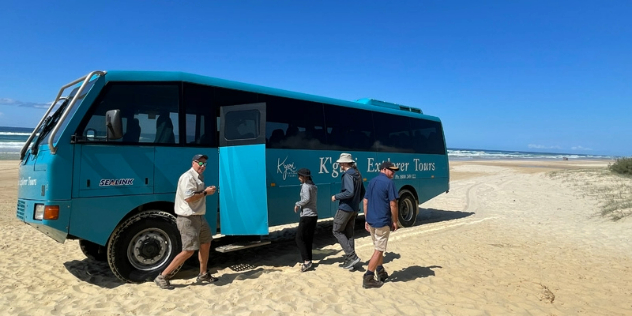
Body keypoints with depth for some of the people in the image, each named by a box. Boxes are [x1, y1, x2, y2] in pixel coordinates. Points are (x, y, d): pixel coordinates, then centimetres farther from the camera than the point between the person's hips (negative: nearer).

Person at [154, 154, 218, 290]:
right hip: (188, 219, -10)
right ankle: (162, 277, 2)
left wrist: (207, 190, 3)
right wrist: (205, 192, -18)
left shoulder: (199, 177, 13)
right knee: (189, 251, -10)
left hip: (199, 217, 10)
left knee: (206, 243, 19)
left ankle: (203, 274, 34)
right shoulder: (188, 177, -18)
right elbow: (188, 197, -28)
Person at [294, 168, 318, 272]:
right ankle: (308, 261, 18)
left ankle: (306, 261, -10)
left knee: (299, 238, -3)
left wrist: (297, 204, -14)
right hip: (314, 215, 9)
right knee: (308, 239, 14)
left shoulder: (305, 186, -12)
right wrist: (301, 205, 11)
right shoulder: (314, 186, 14)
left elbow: (306, 198, -27)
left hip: (307, 216, -9)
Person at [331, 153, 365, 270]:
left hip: (345, 208, -9)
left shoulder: (348, 175, -18)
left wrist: (336, 197, -16)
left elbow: (349, 192, -29)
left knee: (337, 231, 4)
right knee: (349, 234, 14)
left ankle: (352, 256, -3)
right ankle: (349, 261, 18)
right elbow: (362, 192, 19)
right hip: (354, 209, 9)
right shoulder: (357, 174, 12)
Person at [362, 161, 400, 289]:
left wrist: (366, 220, 15)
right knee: (379, 250, 1)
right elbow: (393, 204, -15)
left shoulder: (371, 182, 12)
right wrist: (395, 221, -4)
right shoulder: (389, 183, -11)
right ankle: (368, 278, 1)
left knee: (378, 248, 22)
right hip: (382, 221, -8)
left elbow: (365, 201, 12)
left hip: (371, 221, 8)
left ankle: (381, 272, 34)